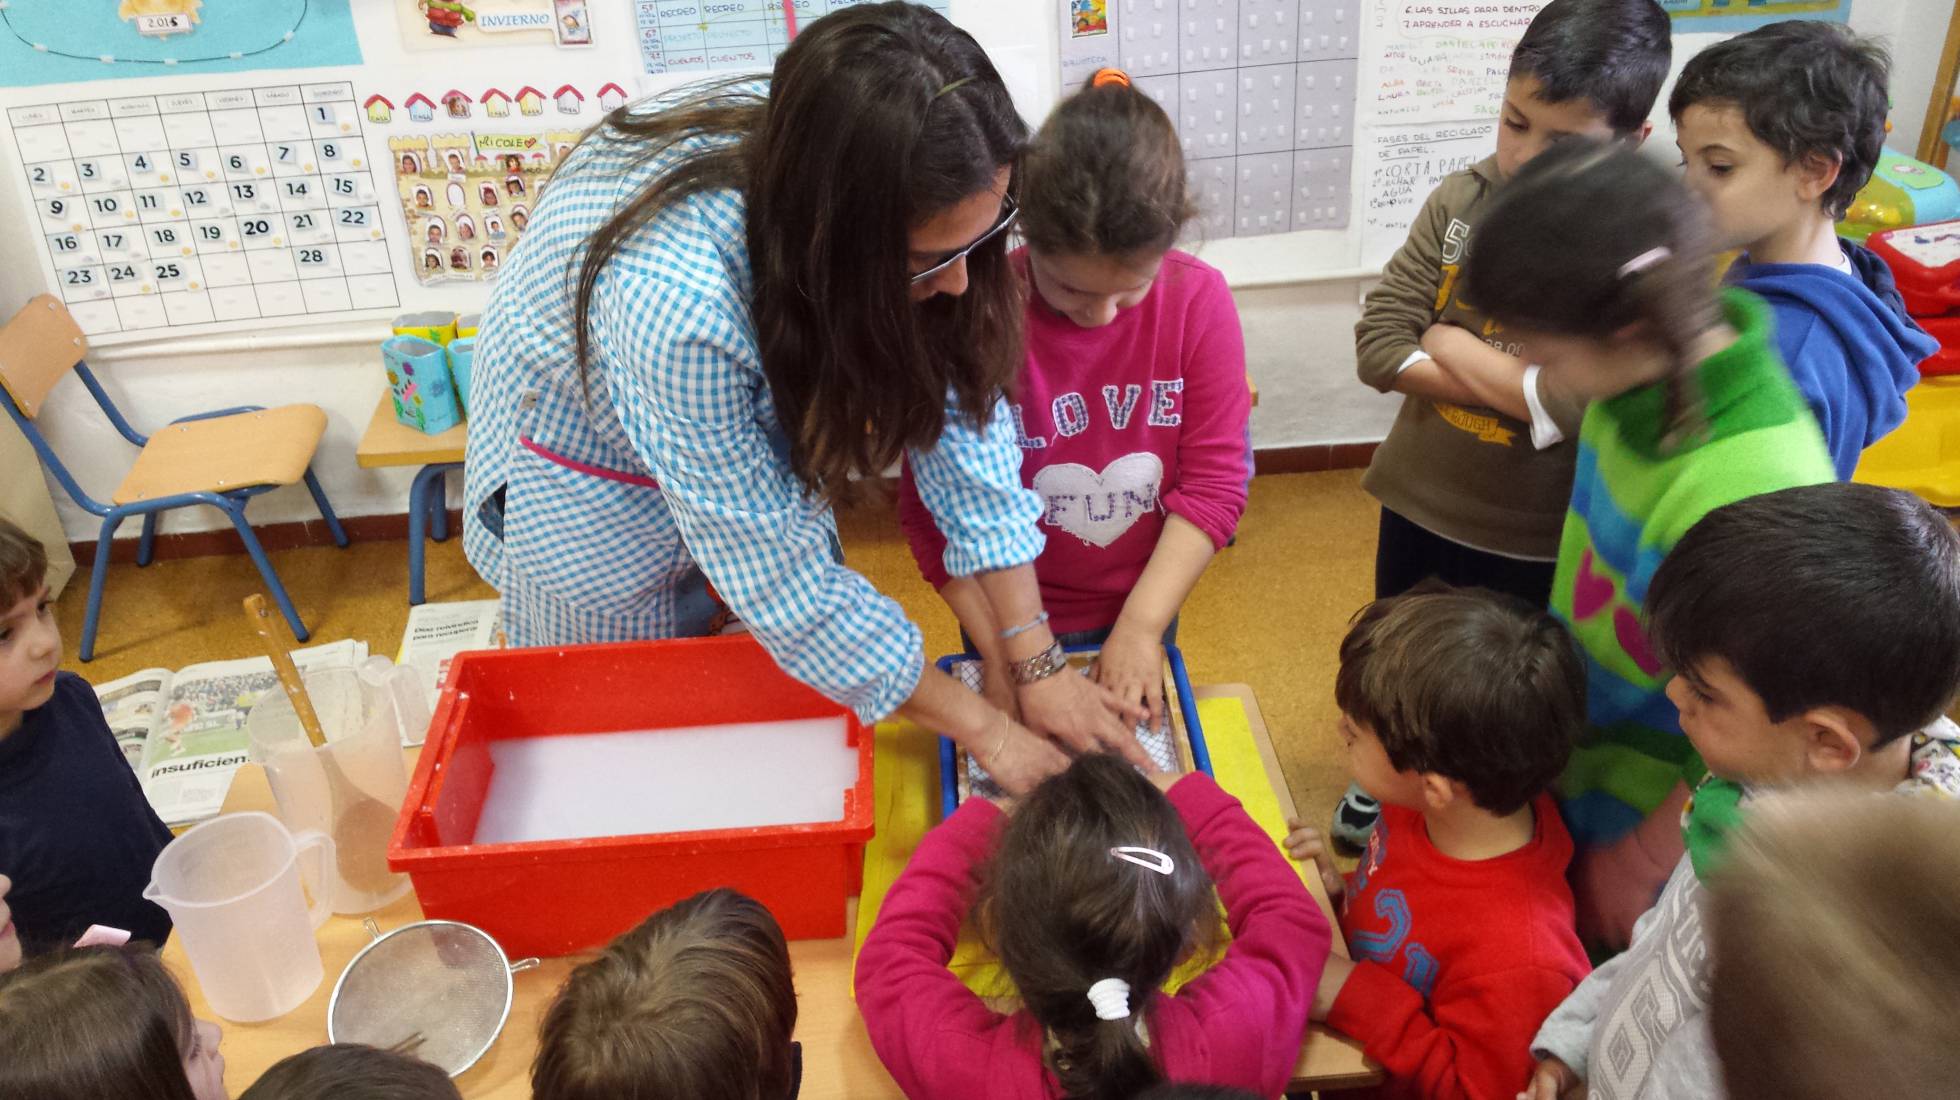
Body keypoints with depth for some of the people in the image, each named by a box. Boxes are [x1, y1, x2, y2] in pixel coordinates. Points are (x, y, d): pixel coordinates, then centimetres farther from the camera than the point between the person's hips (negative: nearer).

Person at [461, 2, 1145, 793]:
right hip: (592, 470, -4)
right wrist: (989, 734, -26)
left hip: (751, 415, 5)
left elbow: (958, 402, -20)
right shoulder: (675, 300, -44)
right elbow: (782, 582, -35)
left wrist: (1037, 666, -21)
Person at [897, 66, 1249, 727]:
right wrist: (999, 648, -19)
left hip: (1143, 608, 2)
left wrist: (1142, 626, -19)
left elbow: (1214, 479, -14)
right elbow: (933, 508, -17)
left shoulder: (1198, 299, -16)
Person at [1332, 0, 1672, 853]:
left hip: (1538, 541, -4)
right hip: (1419, 507, 4)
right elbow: (1377, 345, -13)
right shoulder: (1462, 199, -8)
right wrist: (1521, 378, -21)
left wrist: (1454, 346, -19)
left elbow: (1591, 406, -30)